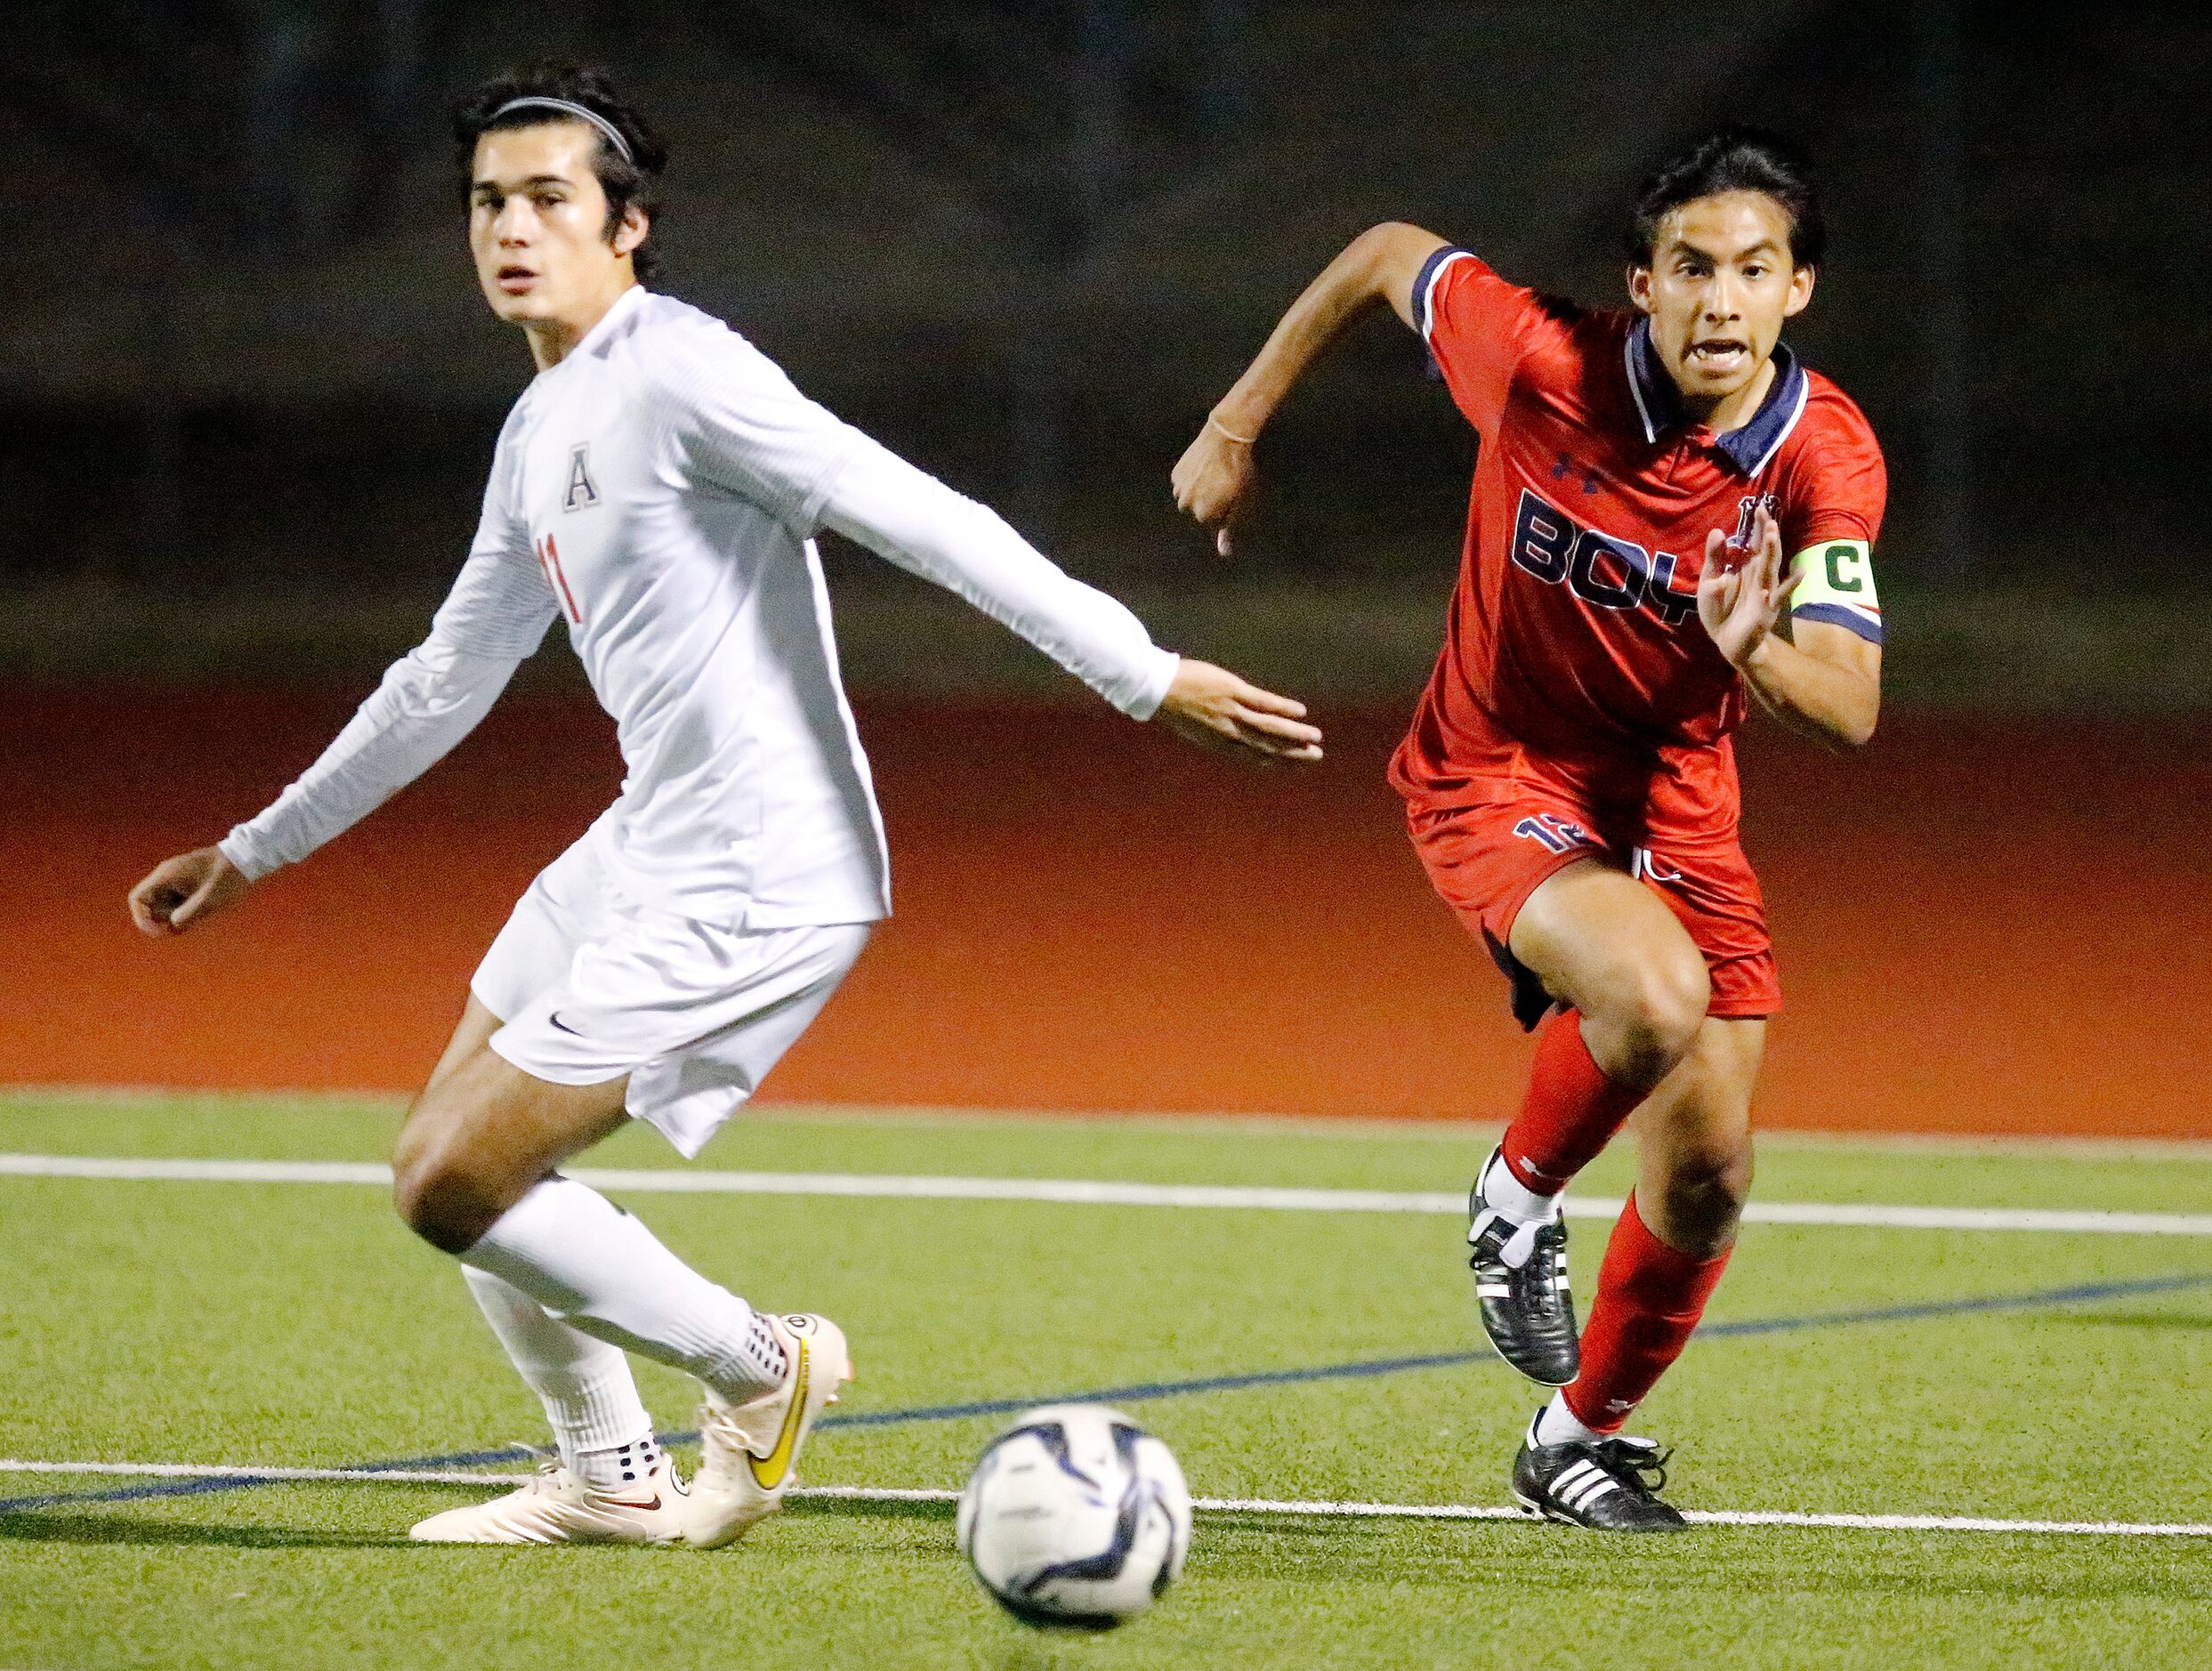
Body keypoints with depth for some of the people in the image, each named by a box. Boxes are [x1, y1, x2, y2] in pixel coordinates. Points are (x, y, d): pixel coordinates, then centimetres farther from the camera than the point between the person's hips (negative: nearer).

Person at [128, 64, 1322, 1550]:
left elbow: (928, 523, -21)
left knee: (453, 1188, -10)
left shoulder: (679, 373, -15)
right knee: (450, 1165, 16)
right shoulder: (540, 431, 14)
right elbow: (448, 680, 28)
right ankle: (612, 1476, 29)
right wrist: (254, 851, 34)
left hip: (753, 887, -10)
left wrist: (1147, 675, -27)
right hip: (645, 850, 10)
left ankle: (757, 1369, 7)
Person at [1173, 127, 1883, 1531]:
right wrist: (1239, 428, 6)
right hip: (1499, 777, -3)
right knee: (1654, 994, -33)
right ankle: (1521, 1198, -1)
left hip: (1676, 805, 3)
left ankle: (1584, 1434, 32)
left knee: (1707, 1177, 4)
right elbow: (1388, 256, -3)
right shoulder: (1543, 363, -22)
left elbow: (1850, 712, -23)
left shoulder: (1826, 457, -17)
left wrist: (1758, 653, -45)